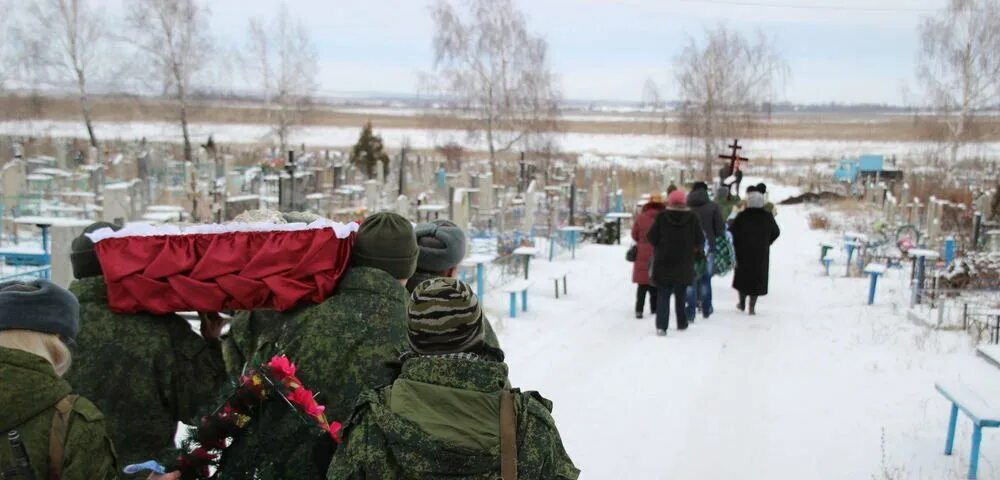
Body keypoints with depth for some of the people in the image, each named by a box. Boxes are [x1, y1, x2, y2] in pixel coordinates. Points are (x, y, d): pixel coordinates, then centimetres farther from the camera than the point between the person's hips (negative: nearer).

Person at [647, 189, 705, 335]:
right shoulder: (692, 218, -5)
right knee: (680, 295, 18)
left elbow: (652, 237, -6)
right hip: (684, 264, 1)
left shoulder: (661, 217, -6)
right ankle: (682, 323, 27)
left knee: (663, 294, 4)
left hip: (663, 262, -1)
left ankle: (661, 326, -9)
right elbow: (699, 240, -4)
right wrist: (698, 249, 18)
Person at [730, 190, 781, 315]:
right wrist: (766, 243, 14)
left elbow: (732, 232, -13)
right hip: (762, 253, 1)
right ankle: (752, 306, 1)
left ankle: (742, 303, 21)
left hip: (743, 252, -1)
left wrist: (736, 245, 0)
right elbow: (776, 232, 8)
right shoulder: (767, 217, -2)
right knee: (757, 277, 5)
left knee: (742, 276, 15)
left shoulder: (742, 216, -10)